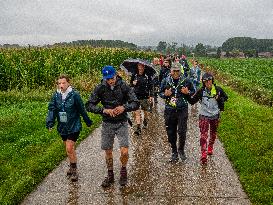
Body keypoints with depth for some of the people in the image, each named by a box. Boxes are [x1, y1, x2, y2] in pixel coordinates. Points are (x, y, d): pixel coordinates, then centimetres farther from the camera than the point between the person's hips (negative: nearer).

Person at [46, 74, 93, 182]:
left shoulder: (74, 94, -14)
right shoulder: (56, 95, -1)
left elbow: (82, 109, -7)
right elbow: (52, 109, -3)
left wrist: (88, 122, 2)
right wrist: (50, 123, -16)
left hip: (74, 126, -5)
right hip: (63, 127, 5)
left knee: (69, 149, -9)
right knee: (69, 148, 19)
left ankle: (74, 170, 9)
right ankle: (72, 166, 39)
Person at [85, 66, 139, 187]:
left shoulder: (124, 86, -8)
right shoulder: (100, 88, -6)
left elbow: (136, 104, -6)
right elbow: (89, 105, -9)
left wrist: (124, 107, -25)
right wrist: (104, 110, -23)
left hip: (122, 123, -1)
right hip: (107, 123, 1)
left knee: (124, 152, -10)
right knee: (108, 152, 10)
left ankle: (123, 170, 21)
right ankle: (110, 175, 32)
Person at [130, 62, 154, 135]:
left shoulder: (147, 76, -3)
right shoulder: (134, 76, 3)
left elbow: (151, 86, 0)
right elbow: (130, 84, 15)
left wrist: (151, 96, -5)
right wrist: (133, 83, -8)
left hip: (145, 97, -1)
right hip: (136, 96, 1)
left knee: (145, 111, 14)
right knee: (137, 112, -8)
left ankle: (145, 122, 43)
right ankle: (138, 128, -7)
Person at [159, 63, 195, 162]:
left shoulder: (186, 81, 3)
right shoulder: (165, 81, 5)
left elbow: (193, 92, 14)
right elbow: (160, 93, 14)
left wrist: (188, 92, -8)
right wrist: (165, 94, -8)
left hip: (182, 110, -1)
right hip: (169, 110, 2)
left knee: (182, 131, -7)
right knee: (171, 133, 7)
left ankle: (181, 150, 18)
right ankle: (174, 152, 25)